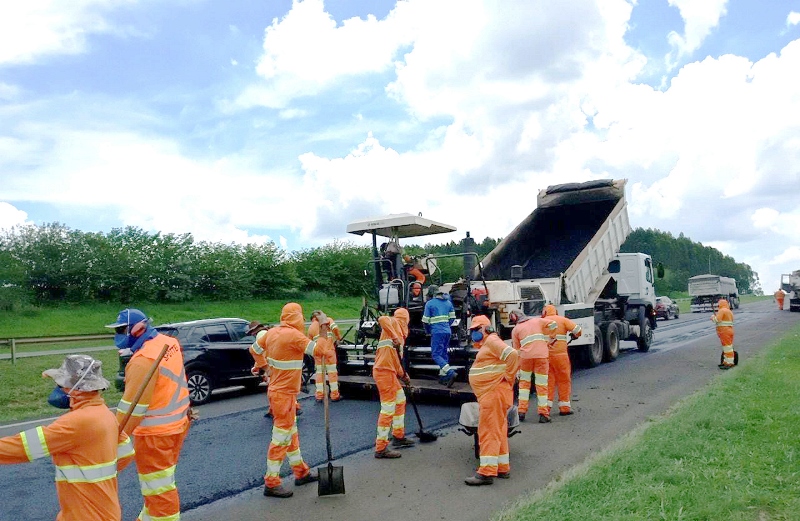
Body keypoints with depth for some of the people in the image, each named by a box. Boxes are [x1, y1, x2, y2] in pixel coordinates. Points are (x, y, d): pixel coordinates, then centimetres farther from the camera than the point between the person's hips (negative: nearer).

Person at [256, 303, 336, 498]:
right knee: (281, 437, -1)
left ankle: (301, 472, 33)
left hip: (277, 389, 9)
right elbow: (319, 350, -24)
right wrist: (324, 326, -16)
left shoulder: (272, 332, 3)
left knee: (291, 432, 19)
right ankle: (271, 483, 7)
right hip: (284, 394, -9)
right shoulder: (294, 335, -21)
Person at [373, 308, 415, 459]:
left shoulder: (399, 335, 23)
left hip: (389, 371, 10)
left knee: (400, 400, 23)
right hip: (384, 371, -10)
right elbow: (382, 319, -24)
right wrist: (394, 337, -29)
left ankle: (398, 437, 35)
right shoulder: (394, 323, 0)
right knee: (388, 409, -7)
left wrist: (403, 375, 23)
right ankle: (381, 449, -2)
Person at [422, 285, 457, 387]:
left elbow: (425, 320, -1)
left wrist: (428, 331, 15)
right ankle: (443, 377, 17)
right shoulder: (448, 302, 13)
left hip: (437, 332, -7)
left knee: (436, 355, -5)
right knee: (444, 353, 15)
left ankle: (451, 373, -22)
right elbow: (452, 317, 15)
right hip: (447, 331, 7)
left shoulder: (429, 303, -4)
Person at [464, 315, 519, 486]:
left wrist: (508, 378, -17)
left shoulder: (492, 341, -11)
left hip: (495, 393, -11)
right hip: (489, 394, 11)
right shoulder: (485, 345, 21)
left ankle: (486, 472, -9)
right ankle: (502, 468, 24)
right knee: (498, 432, 16)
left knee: (489, 432, -10)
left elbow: (513, 355, -23)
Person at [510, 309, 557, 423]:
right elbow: (553, 324, 5)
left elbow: (516, 350, 15)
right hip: (542, 355, 0)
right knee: (541, 385, 5)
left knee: (524, 382, 18)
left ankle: (522, 411, 12)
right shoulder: (537, 320, 19)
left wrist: (517, 370, 19)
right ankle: (543, 414, 5)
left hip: (526, 355, 0)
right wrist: (550, 339, 17)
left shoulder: (515, 330, 16)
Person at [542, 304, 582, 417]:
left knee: (548, 380, 11)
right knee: (564, 380, 9)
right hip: (560, 354, -2)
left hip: (545, 355, 2)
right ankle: (565, 407, 12)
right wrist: (573, 336, 20)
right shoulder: (563, 320, 5)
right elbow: (577, 331, -1)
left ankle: (546, 407, 8)